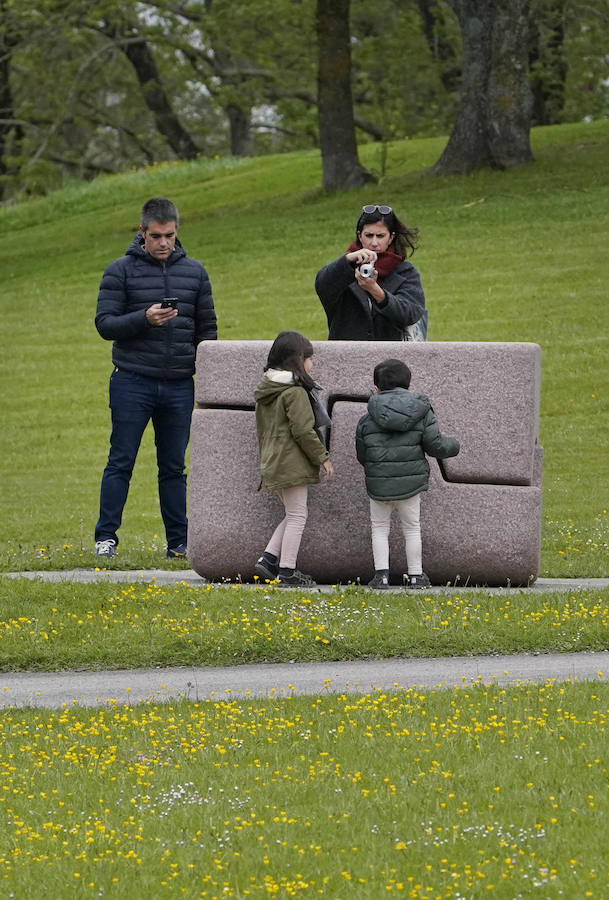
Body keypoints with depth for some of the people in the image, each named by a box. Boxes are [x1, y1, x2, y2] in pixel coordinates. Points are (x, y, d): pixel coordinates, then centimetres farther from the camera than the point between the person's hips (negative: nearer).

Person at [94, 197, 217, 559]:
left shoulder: (195, 272, 10)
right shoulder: (121, 271, 0)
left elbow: (207, 328, 14)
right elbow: (105, 323, -5)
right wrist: (144, 319, -21)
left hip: (179, 385, 3)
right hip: (132, 383, -3)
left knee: (174, 466, 7)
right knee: (121, 462, -2)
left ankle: (179, 541, 10)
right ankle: (106, 537, 2)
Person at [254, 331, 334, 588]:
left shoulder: (266, 391, 13)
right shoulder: (295, 393, -15)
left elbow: (262, 430, 20)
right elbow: (303, 431, -18)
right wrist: (322, 457, -9)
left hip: (272, 461, 9)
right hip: (293, 463, -9)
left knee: (293, 516, 17)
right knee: (297, 516, -1)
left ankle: (268, 559, 7)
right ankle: (287, 572, -1)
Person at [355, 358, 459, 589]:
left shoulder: (367, 421, -5)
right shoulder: (422, 414, -5)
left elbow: (362, 456, 2)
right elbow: (435, 445, -5)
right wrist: (452, 445, 16)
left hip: (378, 484, -1)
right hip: (410, 482, 1)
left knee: (379, 528, 14)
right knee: (412, 528, 16)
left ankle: (381, 574, 5)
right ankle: (415, 575, 20)